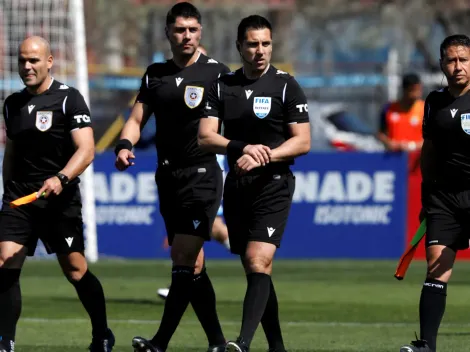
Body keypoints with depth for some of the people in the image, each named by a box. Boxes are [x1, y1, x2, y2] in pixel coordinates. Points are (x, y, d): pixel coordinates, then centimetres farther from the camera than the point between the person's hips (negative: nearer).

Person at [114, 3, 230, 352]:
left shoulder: (216, 72, -3)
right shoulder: (156, 74, 12)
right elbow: (137, 118, 12)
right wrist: (124, 146, -7)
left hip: (202, 175, -6)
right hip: (168, 176, 6)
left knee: (185, 261, -13)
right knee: (192, 267, 8)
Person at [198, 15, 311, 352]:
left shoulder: (286, 86, -3)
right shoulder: (222, 86, 7)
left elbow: (303, 141, -6)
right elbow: (205, 137, -1)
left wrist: (263, 156, -19)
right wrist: (242, 148, -19)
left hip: (273, 185, -5)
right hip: (237, 186, 5)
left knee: (257, 261, -19)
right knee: (256, 269, 10)